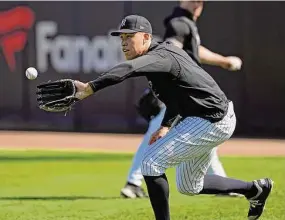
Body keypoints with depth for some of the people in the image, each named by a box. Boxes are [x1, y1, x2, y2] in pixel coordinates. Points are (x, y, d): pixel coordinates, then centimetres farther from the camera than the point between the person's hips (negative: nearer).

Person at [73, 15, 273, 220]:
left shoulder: (161, 56, -23)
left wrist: (90, 87, -55)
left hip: (212, 122, -11)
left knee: (151, 163, -15)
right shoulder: (166, 50, 9)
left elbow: (128, 69, -43)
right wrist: (166, 126, 11)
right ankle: (255, 189, 33)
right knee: (189, 186, 22)